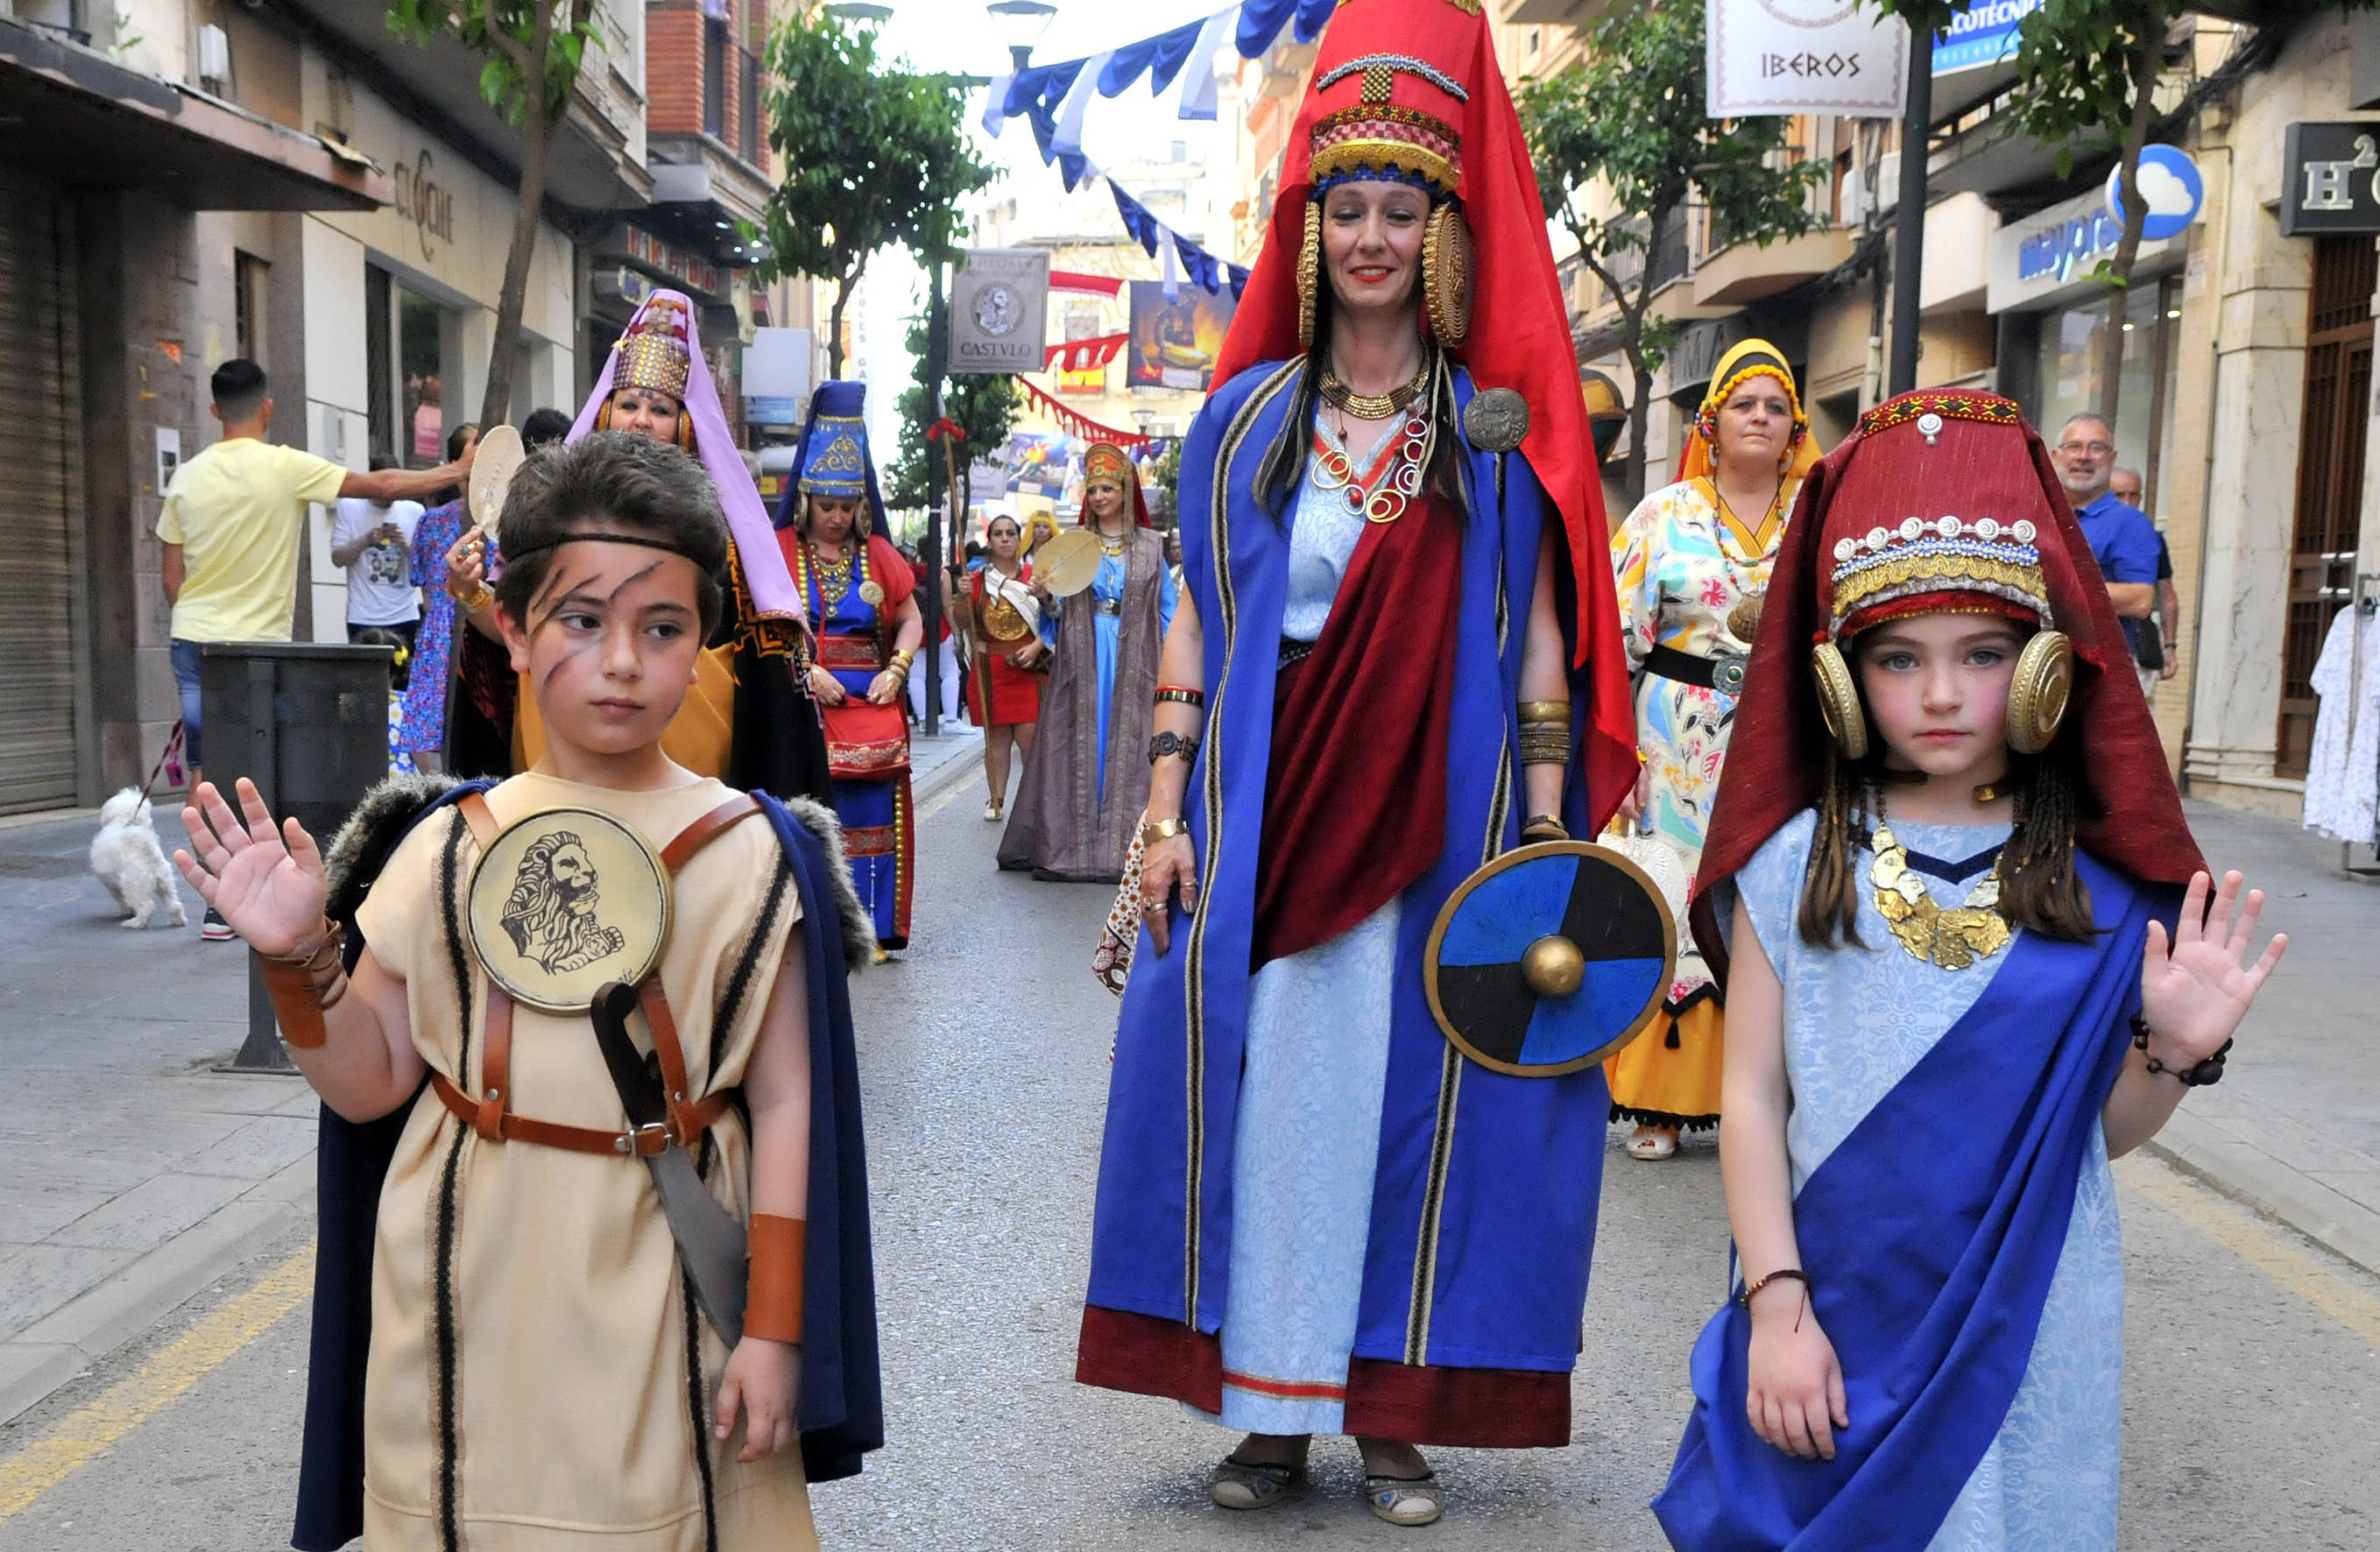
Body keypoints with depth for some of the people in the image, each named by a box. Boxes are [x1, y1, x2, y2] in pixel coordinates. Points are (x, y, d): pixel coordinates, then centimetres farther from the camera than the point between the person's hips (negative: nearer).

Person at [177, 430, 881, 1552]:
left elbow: (783, 1102, -4)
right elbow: (370, 1084, 5)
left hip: (660, 1284, -1)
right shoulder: (445, 847, -1)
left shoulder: (751, 855, -6)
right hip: (475, 1300, 2)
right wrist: (300, 958, -12)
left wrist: (773, 1328, -5)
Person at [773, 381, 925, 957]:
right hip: (803, 703, -3)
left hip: (870, 705, 3)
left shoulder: (877, 553, 12)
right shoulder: (780, 549, 2)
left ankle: (869, 929, 6)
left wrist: (895, 671, 0)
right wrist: (807, 672, -15)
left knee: (870, 814, -3)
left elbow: (910, 618, 16)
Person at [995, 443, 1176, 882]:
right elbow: (1060, 610, 9)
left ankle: (1123, 845, 1)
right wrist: (1045, 596, -12)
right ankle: (1072, 844, 5)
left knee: (1128, 748, -3)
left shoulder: (1150, 546, 6)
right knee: (1079, 747, 1)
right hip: (1081, 661, 1)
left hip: (1133, 661, -1)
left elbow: (1169, 609, 6)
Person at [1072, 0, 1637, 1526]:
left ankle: (1395, 1409, 19)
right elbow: (1193, 629, 6)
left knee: (1415, 1092, 4)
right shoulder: (1247, 418, 7)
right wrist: (1167, 809, -1)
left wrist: (1546, 835, -5)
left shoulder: (1499, 431, 5)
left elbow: (1538, 642, 1)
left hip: (1433, 822, 0)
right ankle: (1271, 1408, 16)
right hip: (1265, 813, 1)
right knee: (1265, 1085, 2)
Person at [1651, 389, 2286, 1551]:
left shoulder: (2093, 884, -2)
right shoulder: (1797, 861, -6)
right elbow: (1752, 1100, -6)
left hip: (2027, 1326, 1)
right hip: (1834, 1318, -1)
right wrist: (1777, 1303, -11)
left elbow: (2102, 1131, 5)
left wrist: (2171, 1052, -13)